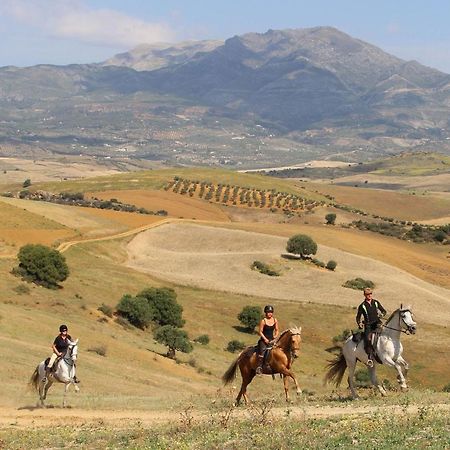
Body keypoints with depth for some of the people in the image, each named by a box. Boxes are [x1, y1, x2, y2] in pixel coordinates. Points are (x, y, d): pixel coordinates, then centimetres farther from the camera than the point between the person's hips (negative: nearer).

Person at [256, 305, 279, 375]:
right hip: (264, 340, -4)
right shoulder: (263, 321, -5)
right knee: (262, 351, -25)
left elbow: (276, 330, 17)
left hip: (271, 340, 4)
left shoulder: (275, 320, 9)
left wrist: (275, 336, -2)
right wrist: (265, 339, -15)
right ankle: (259, 367, -25)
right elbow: (260, 332, -5)